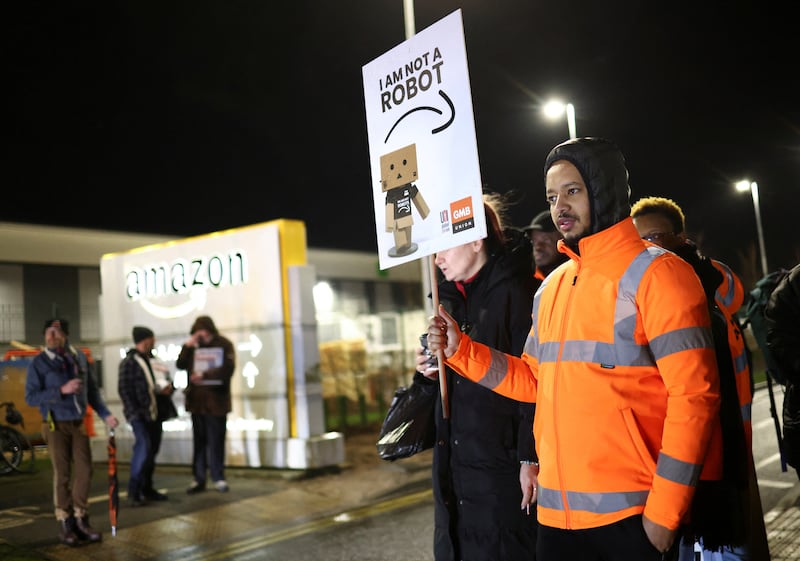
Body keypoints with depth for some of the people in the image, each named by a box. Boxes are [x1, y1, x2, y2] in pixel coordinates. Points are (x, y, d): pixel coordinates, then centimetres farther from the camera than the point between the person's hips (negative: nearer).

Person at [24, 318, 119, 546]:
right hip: (56, 425, -4)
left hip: (79, 423, 4)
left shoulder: (80, 357, 4)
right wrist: (62, 390, -21)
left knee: (84, 470, 3)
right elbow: (30, 397, -11)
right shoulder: (39, 362, -7)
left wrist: (105, 414, 3)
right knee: (62, 474, 1)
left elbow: (92, 390, 10)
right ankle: (65, 524, 14)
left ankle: (80, 520, 17)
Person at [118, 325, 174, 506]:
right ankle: (133, 492, -8)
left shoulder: (147, 360, 16)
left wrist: (163, 387, 5)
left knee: (152, 450, 12)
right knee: (143, 447, -16)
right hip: (139, 415, -9)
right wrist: (133, 413, -17)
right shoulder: (129, 362, -10)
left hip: (153, 413, 9)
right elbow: (124, 389, -13)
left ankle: (147, 489, 22)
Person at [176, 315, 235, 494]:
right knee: (199, 441, 9)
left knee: (215, 441, -1)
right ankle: (199, 478, 15)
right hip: (196, 400, 5)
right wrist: (187, 346, -6)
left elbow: (228, 368, -15)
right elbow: (181, 365, 5)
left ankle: (218, 477, 9)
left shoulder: (224, 344, -3)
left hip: (216, 400, -4)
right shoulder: (194, 347, 11)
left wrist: (205, 375, -22)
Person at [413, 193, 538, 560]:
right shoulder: (452, 298, 14)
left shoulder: (514, 292, -11)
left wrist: (530, 457, -16)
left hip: (501, 465, -8)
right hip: (453, 464, 8)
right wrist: (431, 370, 3)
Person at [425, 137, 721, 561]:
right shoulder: (551, 288, 12)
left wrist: (664, 512, -16)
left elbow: (694, 394, -14)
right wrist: (460, 350, 4)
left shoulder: (655, 273, -9)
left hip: (633, 514, -6)